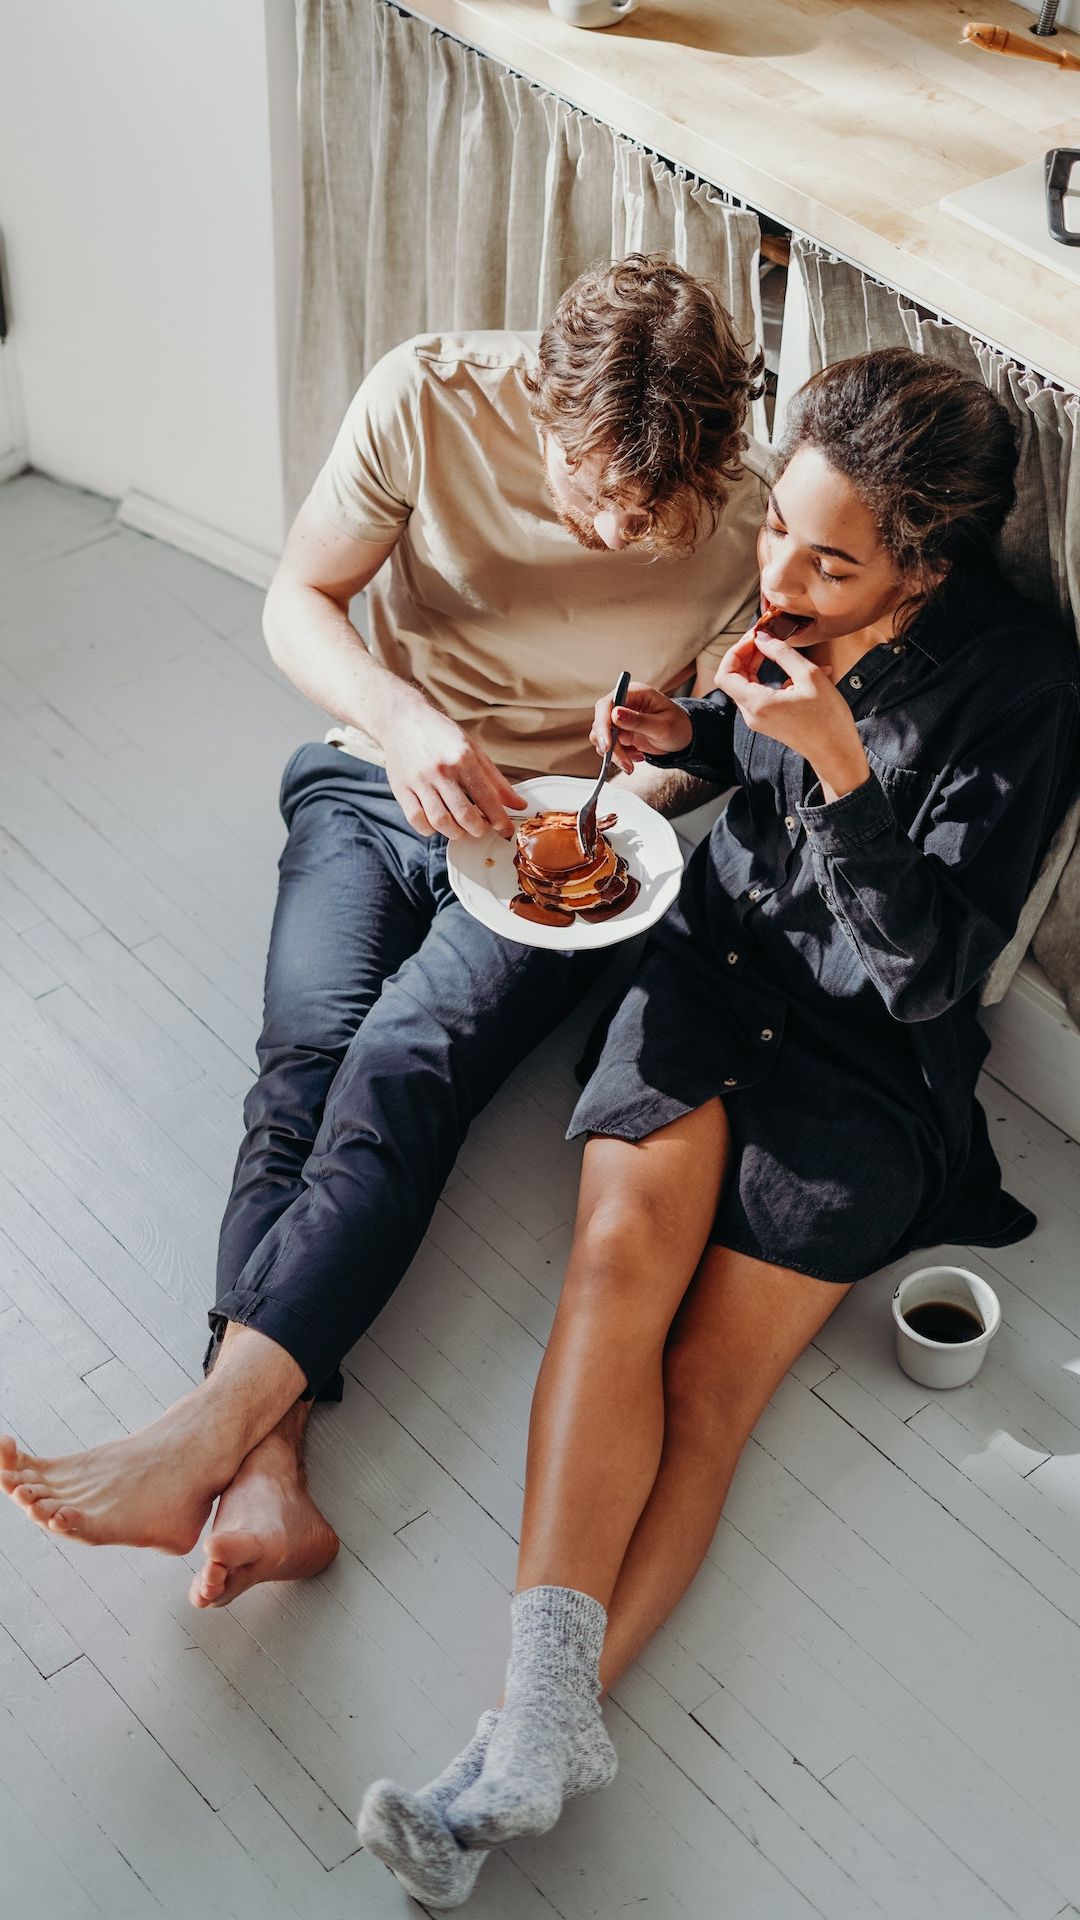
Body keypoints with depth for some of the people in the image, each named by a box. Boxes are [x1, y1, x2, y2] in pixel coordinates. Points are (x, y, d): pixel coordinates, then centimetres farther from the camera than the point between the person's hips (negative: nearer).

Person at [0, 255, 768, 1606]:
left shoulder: (744, 527, -15)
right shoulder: (428, 398, -15)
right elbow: (297, 603, -8)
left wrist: (648, 784, -22)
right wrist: (399, 718, -27)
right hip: (378, 784, 2)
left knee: (405, 1061, -28)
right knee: (308, 1049, -24)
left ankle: (206, 1437, -36)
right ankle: (265, 1476, -36)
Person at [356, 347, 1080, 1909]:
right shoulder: (784, 605, 0)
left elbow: (928, 972, -18)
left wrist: (836, 763, -28)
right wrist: (692, 736, 0)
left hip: (868, 1050, -4)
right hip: (714, 959, 4)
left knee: (707, 1389, -18)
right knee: (622, 1254, -23)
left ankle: (526, 1740, -19)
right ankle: (549, 1709, -29)